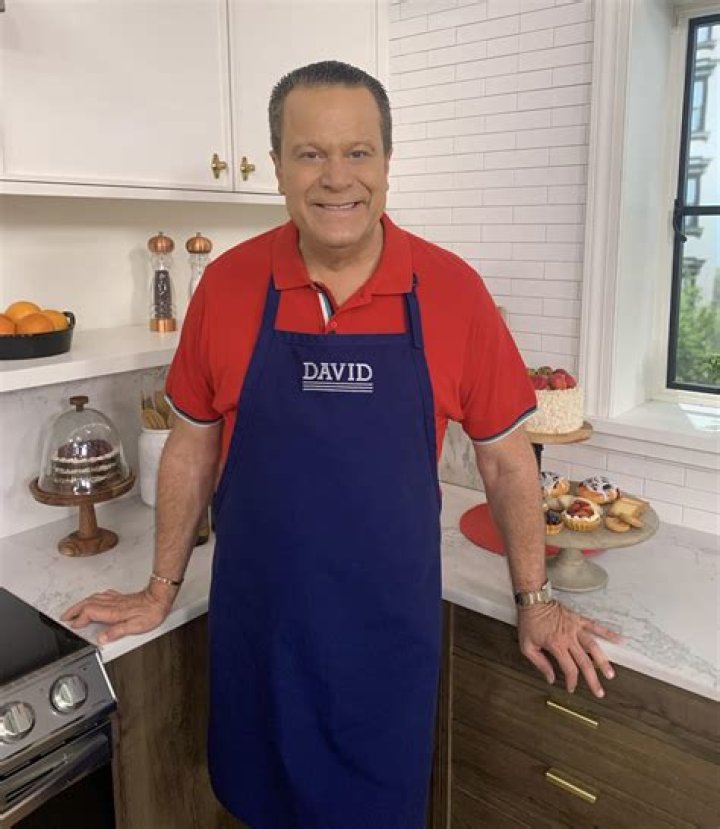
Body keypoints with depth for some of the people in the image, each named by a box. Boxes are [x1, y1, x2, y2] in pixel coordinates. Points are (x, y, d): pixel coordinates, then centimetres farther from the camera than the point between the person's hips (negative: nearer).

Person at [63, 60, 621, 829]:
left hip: (391, 627, -1)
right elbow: (192, 445, 3)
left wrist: (534, 599, 5)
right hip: (255, 621, 2)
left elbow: (504, 457, -1)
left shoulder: (452, 289, -10)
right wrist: (161, 588, 8)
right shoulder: (227, 283, -7)